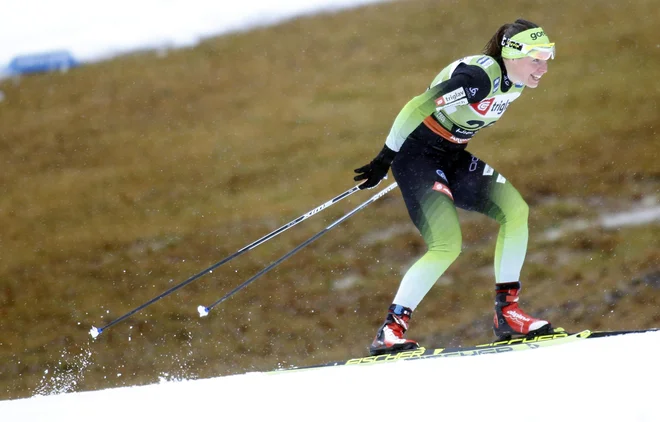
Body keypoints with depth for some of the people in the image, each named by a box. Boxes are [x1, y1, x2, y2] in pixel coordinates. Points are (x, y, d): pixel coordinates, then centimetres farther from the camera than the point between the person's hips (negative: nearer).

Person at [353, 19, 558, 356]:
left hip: (452, 157, 9)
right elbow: (417, 107, -27)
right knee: (447, 245, -20)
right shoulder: (479, 75, -26)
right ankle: (390, 331, -13)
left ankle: (506, 313, -1)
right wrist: (384, 160, -24)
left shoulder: (516, 81, 2)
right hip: (416, 154, -9)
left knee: (515, 208, -6)